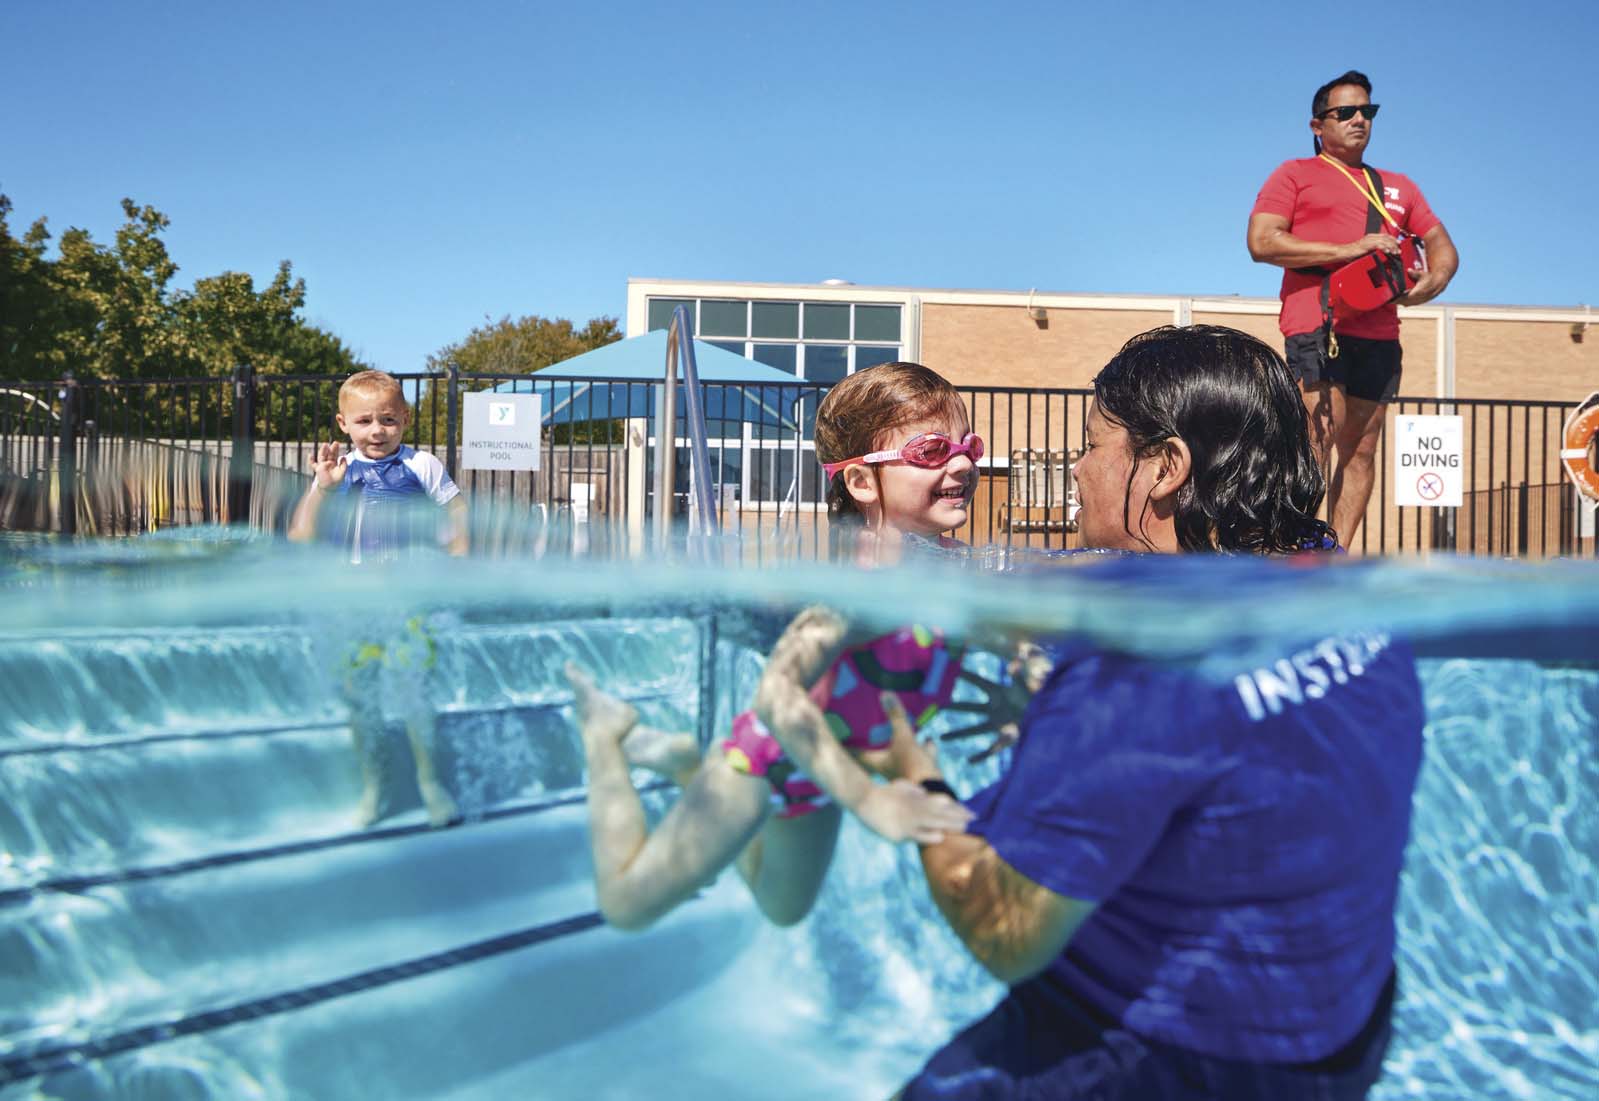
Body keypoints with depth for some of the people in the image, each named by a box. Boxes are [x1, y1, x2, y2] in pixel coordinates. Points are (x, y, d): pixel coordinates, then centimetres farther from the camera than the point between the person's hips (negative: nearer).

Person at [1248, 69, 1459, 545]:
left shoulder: (1399, 188, 26)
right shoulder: (1294, 175, 10)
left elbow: (1442, 246, 24)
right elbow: (1262, 242, -5)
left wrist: (1430, 283, -1)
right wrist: (1348, 249, -11)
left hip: (1379, 333, 6)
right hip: (1315, 325, -6)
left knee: (1361, 449, 3)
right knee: (1317, 439, -18)